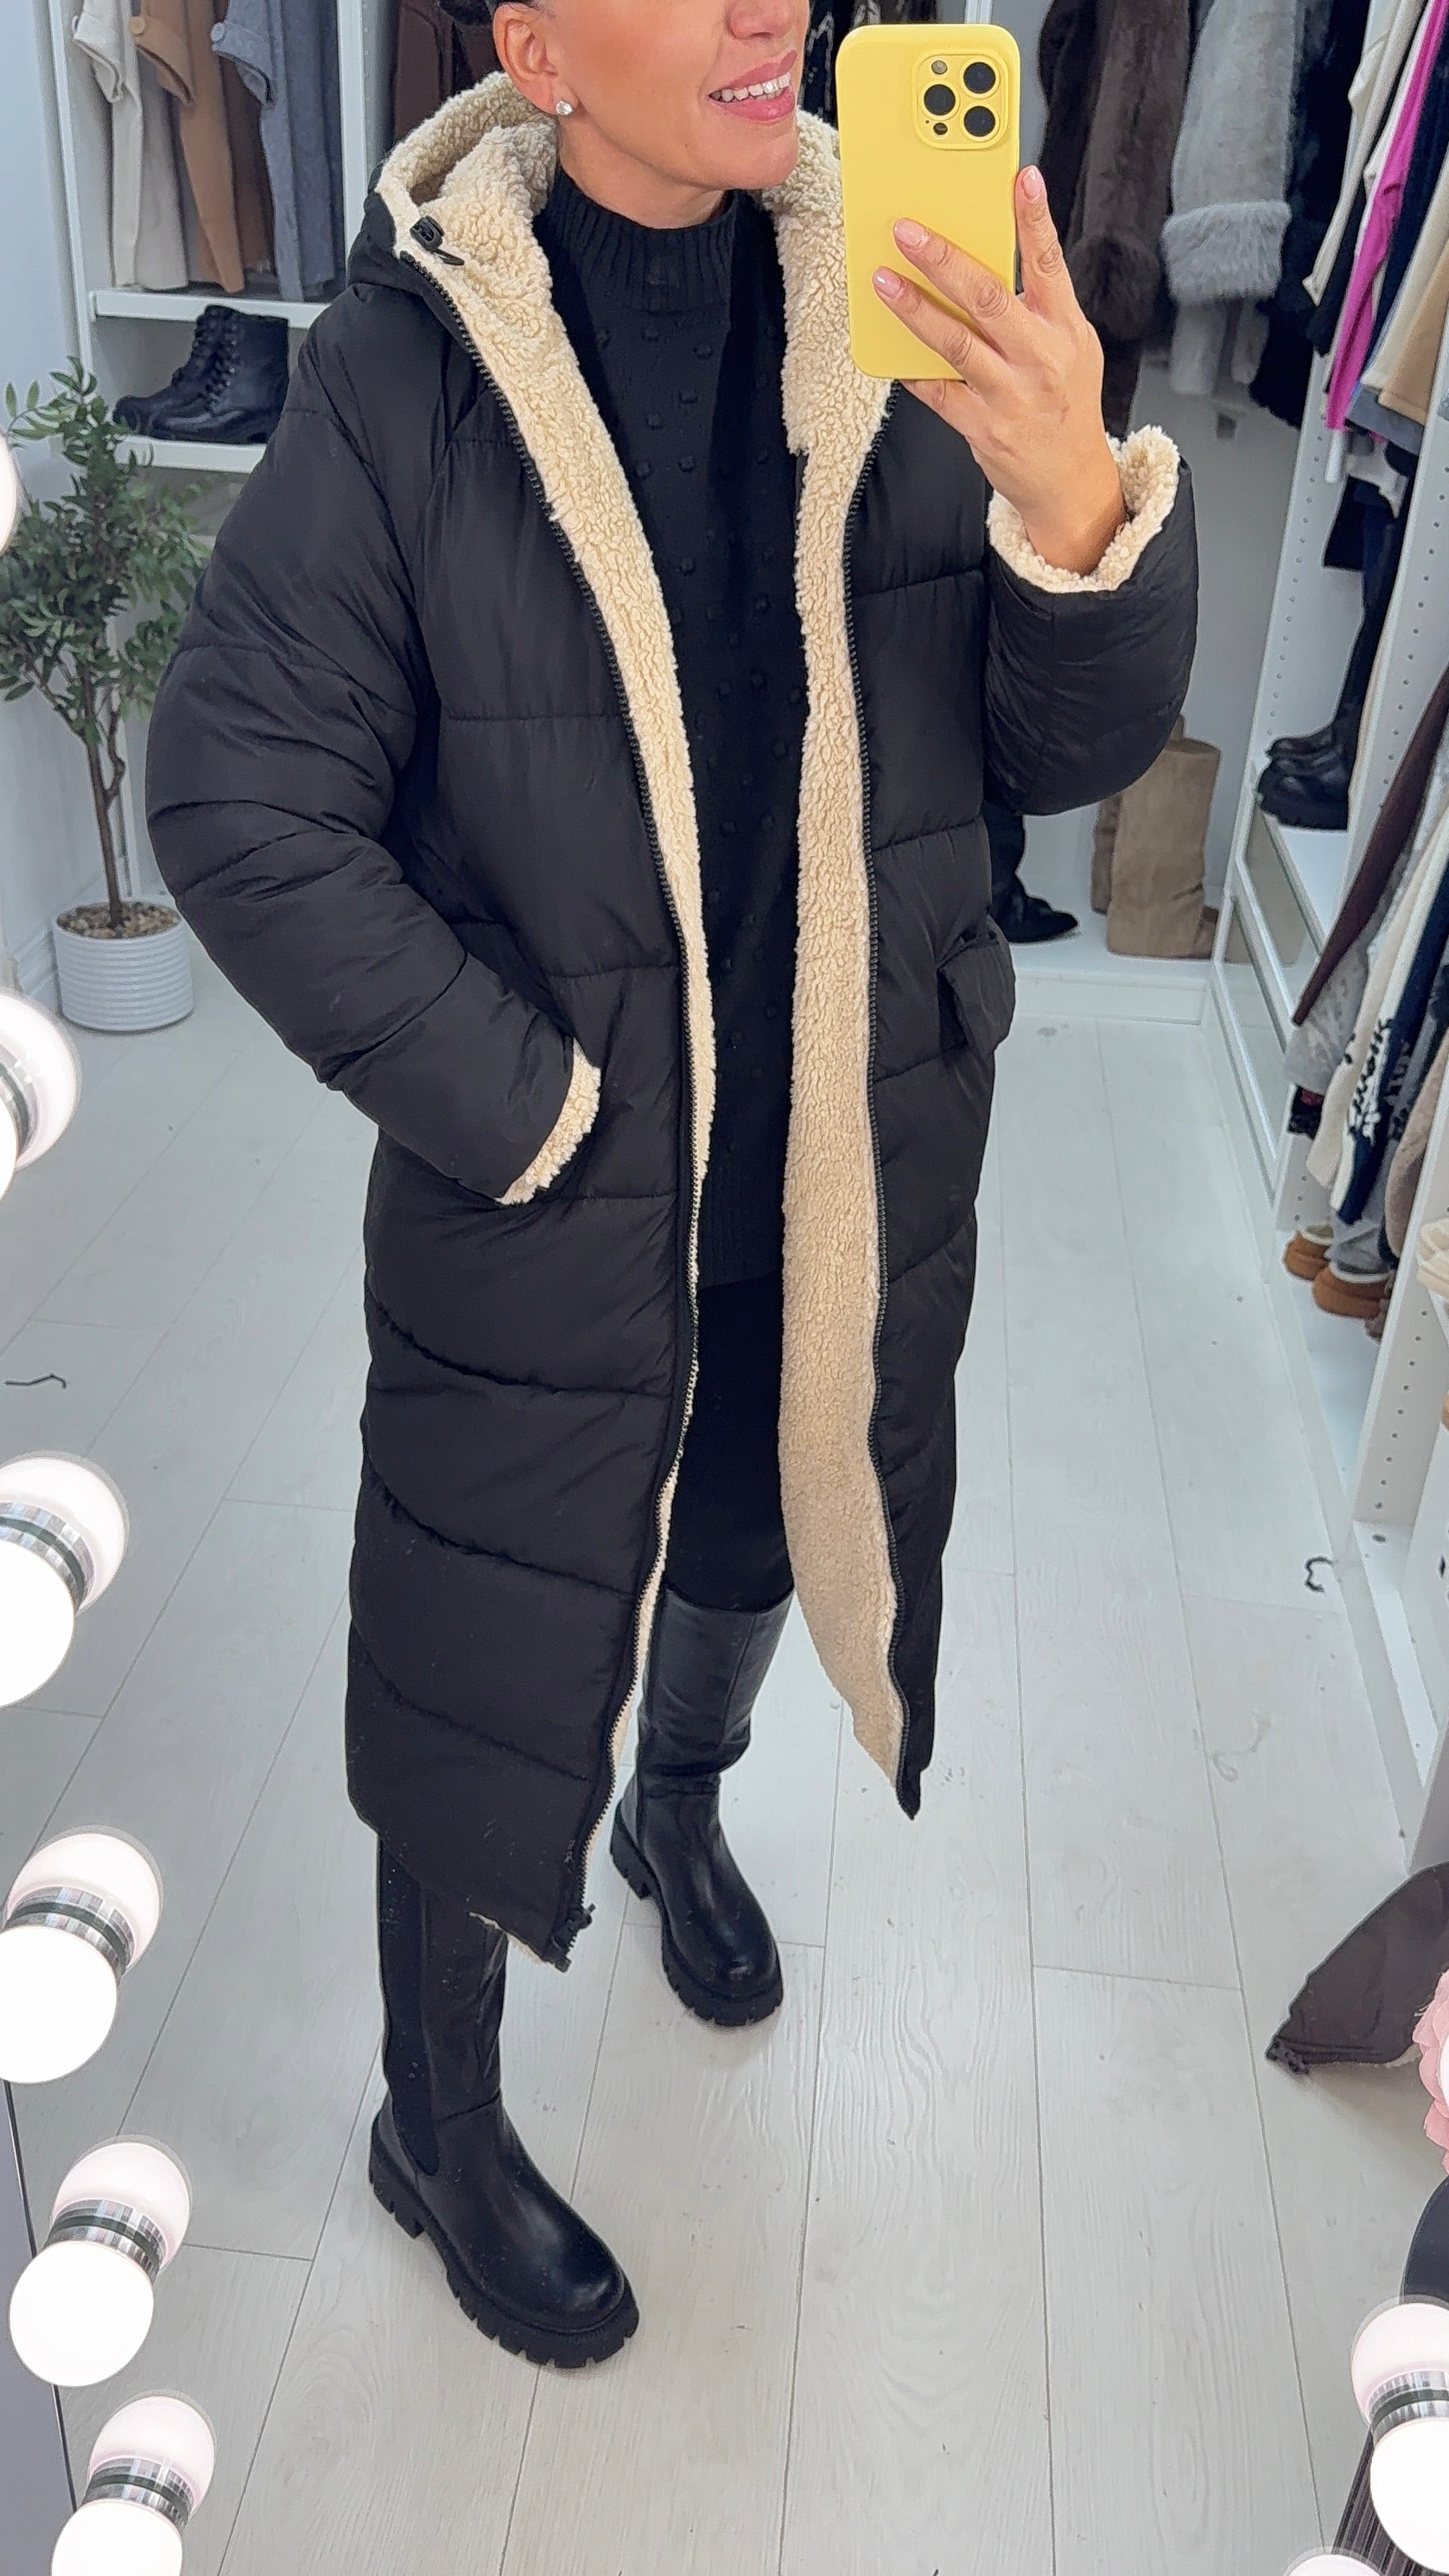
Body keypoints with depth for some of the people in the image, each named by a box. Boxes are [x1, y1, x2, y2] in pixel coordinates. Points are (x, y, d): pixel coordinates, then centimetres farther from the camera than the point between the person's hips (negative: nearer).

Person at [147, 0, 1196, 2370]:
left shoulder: (906, 302, -6)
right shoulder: (406, 371, -16)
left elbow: (1075, 748, -6)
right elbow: (242, 810, -13)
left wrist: (1075, 502, -27)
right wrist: (528, 1107, -16)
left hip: (856, 1177, 4)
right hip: (546, 1201, -3)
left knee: (756, 1548, 28)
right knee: (489, 1684, 12)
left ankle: (682, 1813, 63)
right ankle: (440, 2131, 42)